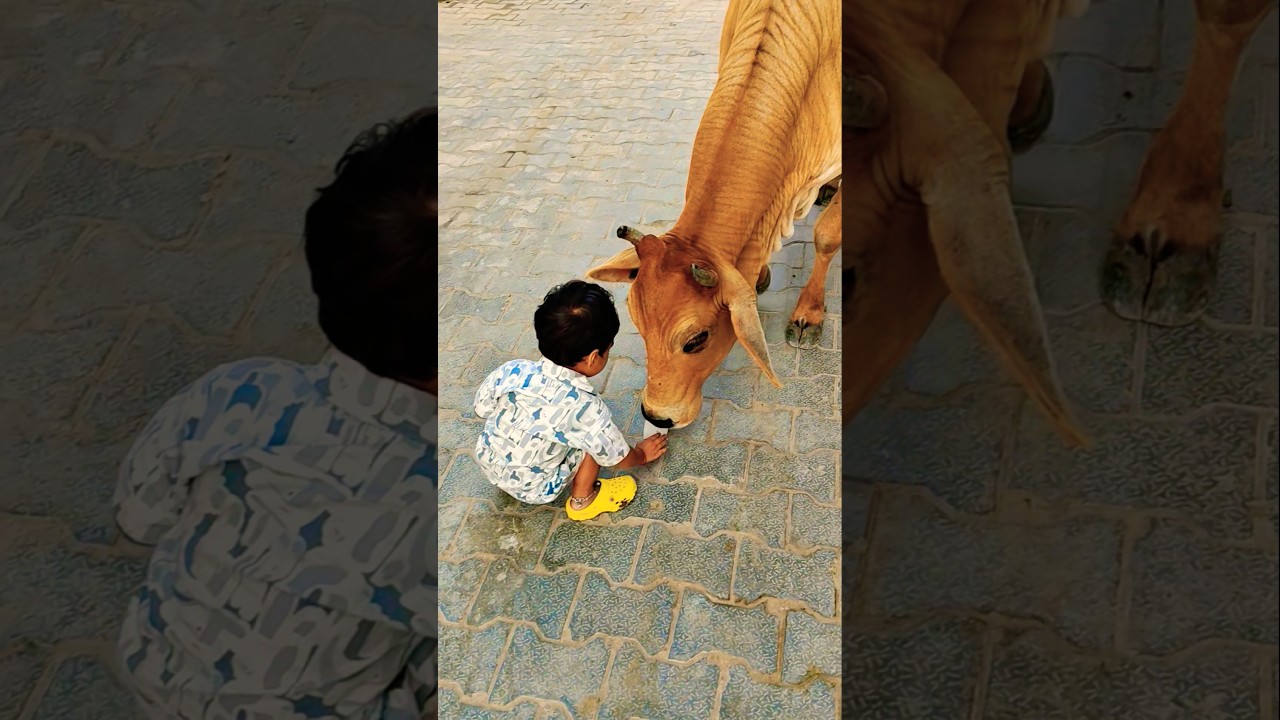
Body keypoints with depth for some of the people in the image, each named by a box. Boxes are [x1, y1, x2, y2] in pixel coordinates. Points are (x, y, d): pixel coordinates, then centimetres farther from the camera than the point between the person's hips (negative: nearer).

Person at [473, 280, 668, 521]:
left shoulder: (512, 371, -20)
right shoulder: (585, 407, -29)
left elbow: (482, 408, 0)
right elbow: (618, 459, -12)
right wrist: (642, 455, 10)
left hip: (486, 462, 5)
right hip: (533, 490, -5)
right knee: (593, 437, -3)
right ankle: (582, 500, 15)